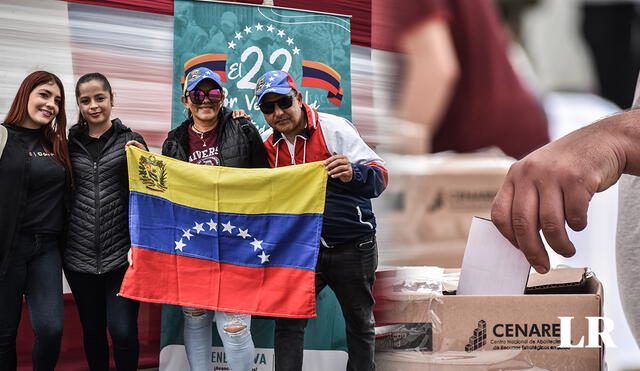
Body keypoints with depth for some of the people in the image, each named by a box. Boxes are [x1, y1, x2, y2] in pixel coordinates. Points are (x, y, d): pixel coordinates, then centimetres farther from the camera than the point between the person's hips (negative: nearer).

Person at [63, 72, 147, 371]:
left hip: (121, 253, -2)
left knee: (123, 330, -10)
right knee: (92, 329, 10)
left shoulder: (131, 142, 5)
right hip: (79, 255, 2)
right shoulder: (70, 143, 9)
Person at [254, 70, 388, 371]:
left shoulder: (333, 128, -13)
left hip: (351, 247, -3)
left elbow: (380, 177, -17)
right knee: (288, 322, -4)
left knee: (360, 324, 10)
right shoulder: (268, 145, 2)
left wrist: (353, 173, -39)